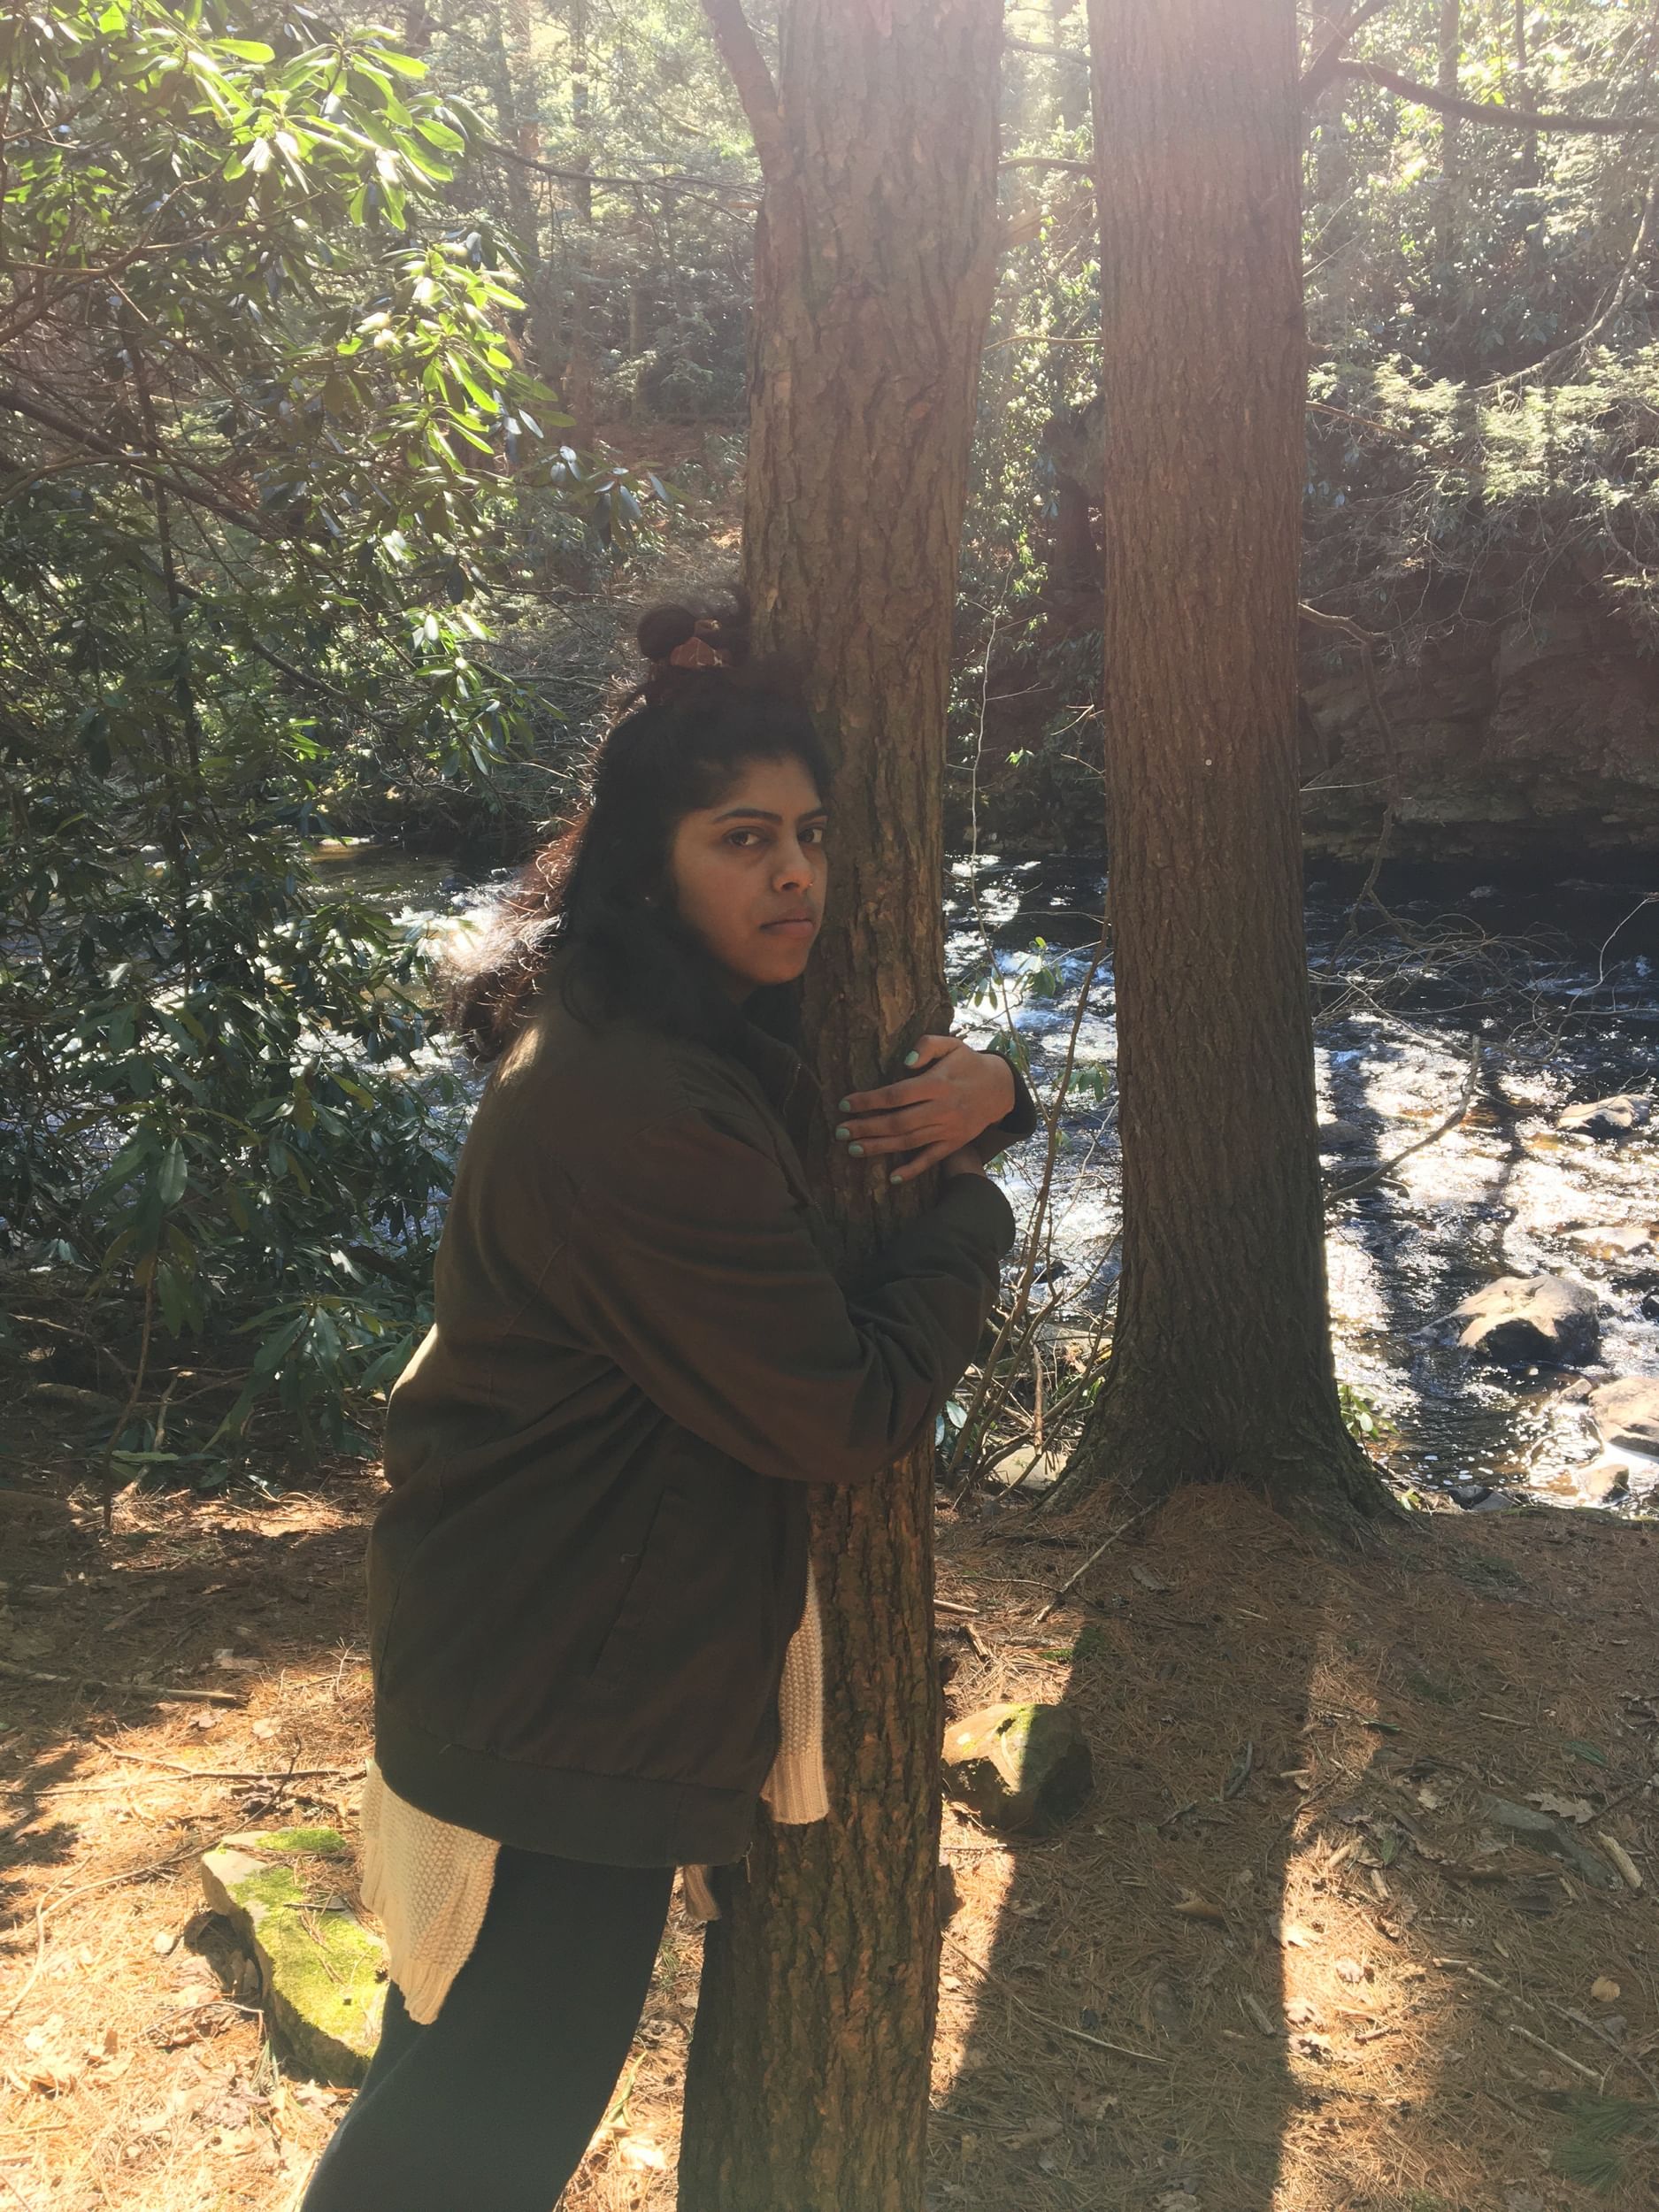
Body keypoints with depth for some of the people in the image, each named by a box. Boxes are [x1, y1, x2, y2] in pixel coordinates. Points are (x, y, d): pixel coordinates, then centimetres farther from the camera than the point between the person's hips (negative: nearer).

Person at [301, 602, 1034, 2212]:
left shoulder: (703, 1020, 2)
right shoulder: (641, 1109, -29)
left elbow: (867, 1081, 15)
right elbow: (852, 1415, -25)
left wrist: (987, 1089, -8)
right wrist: (969, 1208, -11)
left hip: (523, 1637, 10)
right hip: (559, 1691, -10)